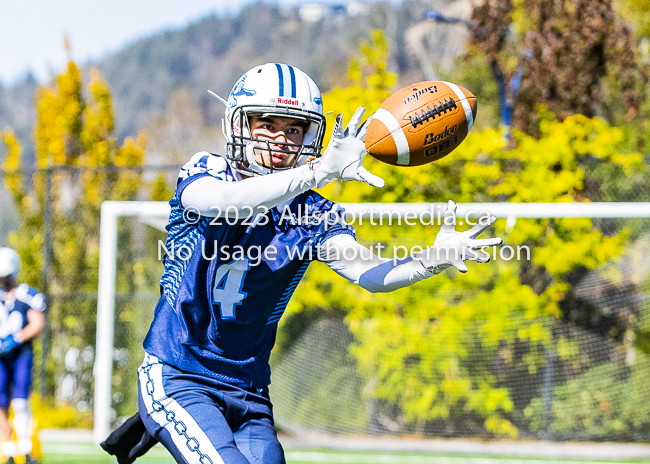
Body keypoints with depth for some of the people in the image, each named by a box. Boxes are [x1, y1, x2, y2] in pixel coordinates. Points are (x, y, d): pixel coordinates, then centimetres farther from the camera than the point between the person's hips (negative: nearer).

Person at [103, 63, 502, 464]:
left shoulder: (313, 216, 1)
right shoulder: (205, 173, -6)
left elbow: (368, 272, -16)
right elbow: (223, 203, -32)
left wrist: (431, 261, -37)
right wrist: (321, 171, -43)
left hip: (247, 393, 5)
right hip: (176, 381, -5)